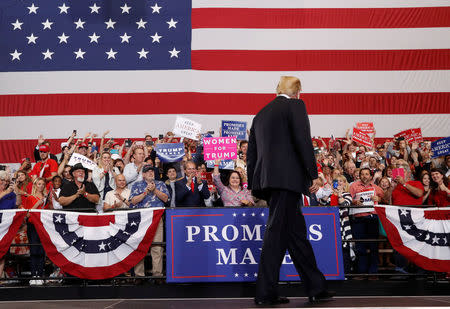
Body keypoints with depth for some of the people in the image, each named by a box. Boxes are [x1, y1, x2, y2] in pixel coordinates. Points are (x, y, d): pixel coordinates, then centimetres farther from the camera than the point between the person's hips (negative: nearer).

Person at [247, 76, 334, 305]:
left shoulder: (261, 114, 22)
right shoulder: (295, 105, 2)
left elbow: (251, 153, 21)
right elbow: (303, 140, -11)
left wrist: (253, 186, 23)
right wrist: (313, 175, -8)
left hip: (266, 179, 8)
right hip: (286, 178, -8)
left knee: (296, 231, 13)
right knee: (277, 232, -5)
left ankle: (316, 288, 21)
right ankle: (265, 293, -1)